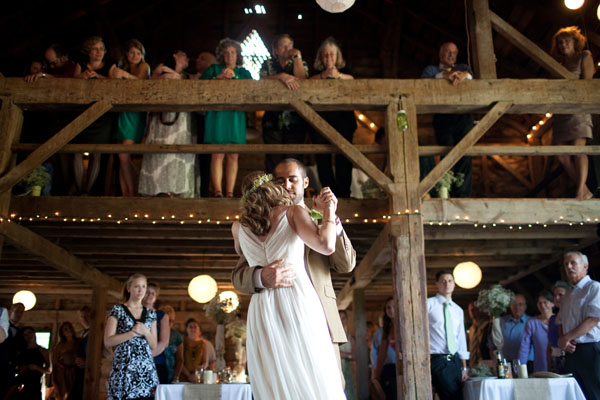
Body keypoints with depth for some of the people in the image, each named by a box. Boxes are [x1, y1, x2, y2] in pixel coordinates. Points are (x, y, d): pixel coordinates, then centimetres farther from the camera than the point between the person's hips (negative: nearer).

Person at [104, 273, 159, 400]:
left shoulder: (151, 313, 15)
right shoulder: (118, 310, 4)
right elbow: (108, 341, -4)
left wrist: (145, 332, -4)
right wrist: (132, 333, -11)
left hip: (147, 367, 3)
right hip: (123, 367, -3)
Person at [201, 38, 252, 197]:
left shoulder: (244, 72, 22)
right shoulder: (214, 69, 18)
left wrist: (234, 77, -6)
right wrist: (219, 77, -9)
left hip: (236, 115, 2)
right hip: (217, 114, -2)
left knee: (233, 156, -3)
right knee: (217, 154, -11)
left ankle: (229, 193, -2)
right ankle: (217, 192, -15)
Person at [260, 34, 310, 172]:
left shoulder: (300, 64, 15)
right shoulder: (268, 64, 13)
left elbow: (301, 80, -5)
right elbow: (262, 80, -7)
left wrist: (297, 57, -5)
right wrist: (281, 76, -22)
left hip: (295, 123, 0)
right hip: (272, 121, 0)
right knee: (272, 160, -3)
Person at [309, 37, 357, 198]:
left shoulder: (344, 71, 14)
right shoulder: (317, 73, 14)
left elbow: (352, 80, -7)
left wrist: (339, 75, -28)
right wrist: (322, 76, -25)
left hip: (343, 120, -1)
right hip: (320, 121, 1)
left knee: (343, 159, -9)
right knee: (322, 158, -3)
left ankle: (343, 194, -5)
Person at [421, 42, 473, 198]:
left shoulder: (463, 68, 29)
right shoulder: (431, 69, 23)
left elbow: (471, 76, 7)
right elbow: (424, 81, 1)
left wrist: (464, 75, -15)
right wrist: (442, 75, -13)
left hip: (464, 117, 2)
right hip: (443, 118, -2)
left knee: (464, 156, -9)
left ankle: (463, 196, -12)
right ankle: (446, 195, -13)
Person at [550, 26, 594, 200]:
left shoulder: (584, 56, 11)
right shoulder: (560, 65, 26)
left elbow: (587, 81, 0)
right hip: (560, 112, 6)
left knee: (578, 147, -23)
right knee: (563, 156, -4)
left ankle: (580, 191, -31)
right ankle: (585, 191, 3)